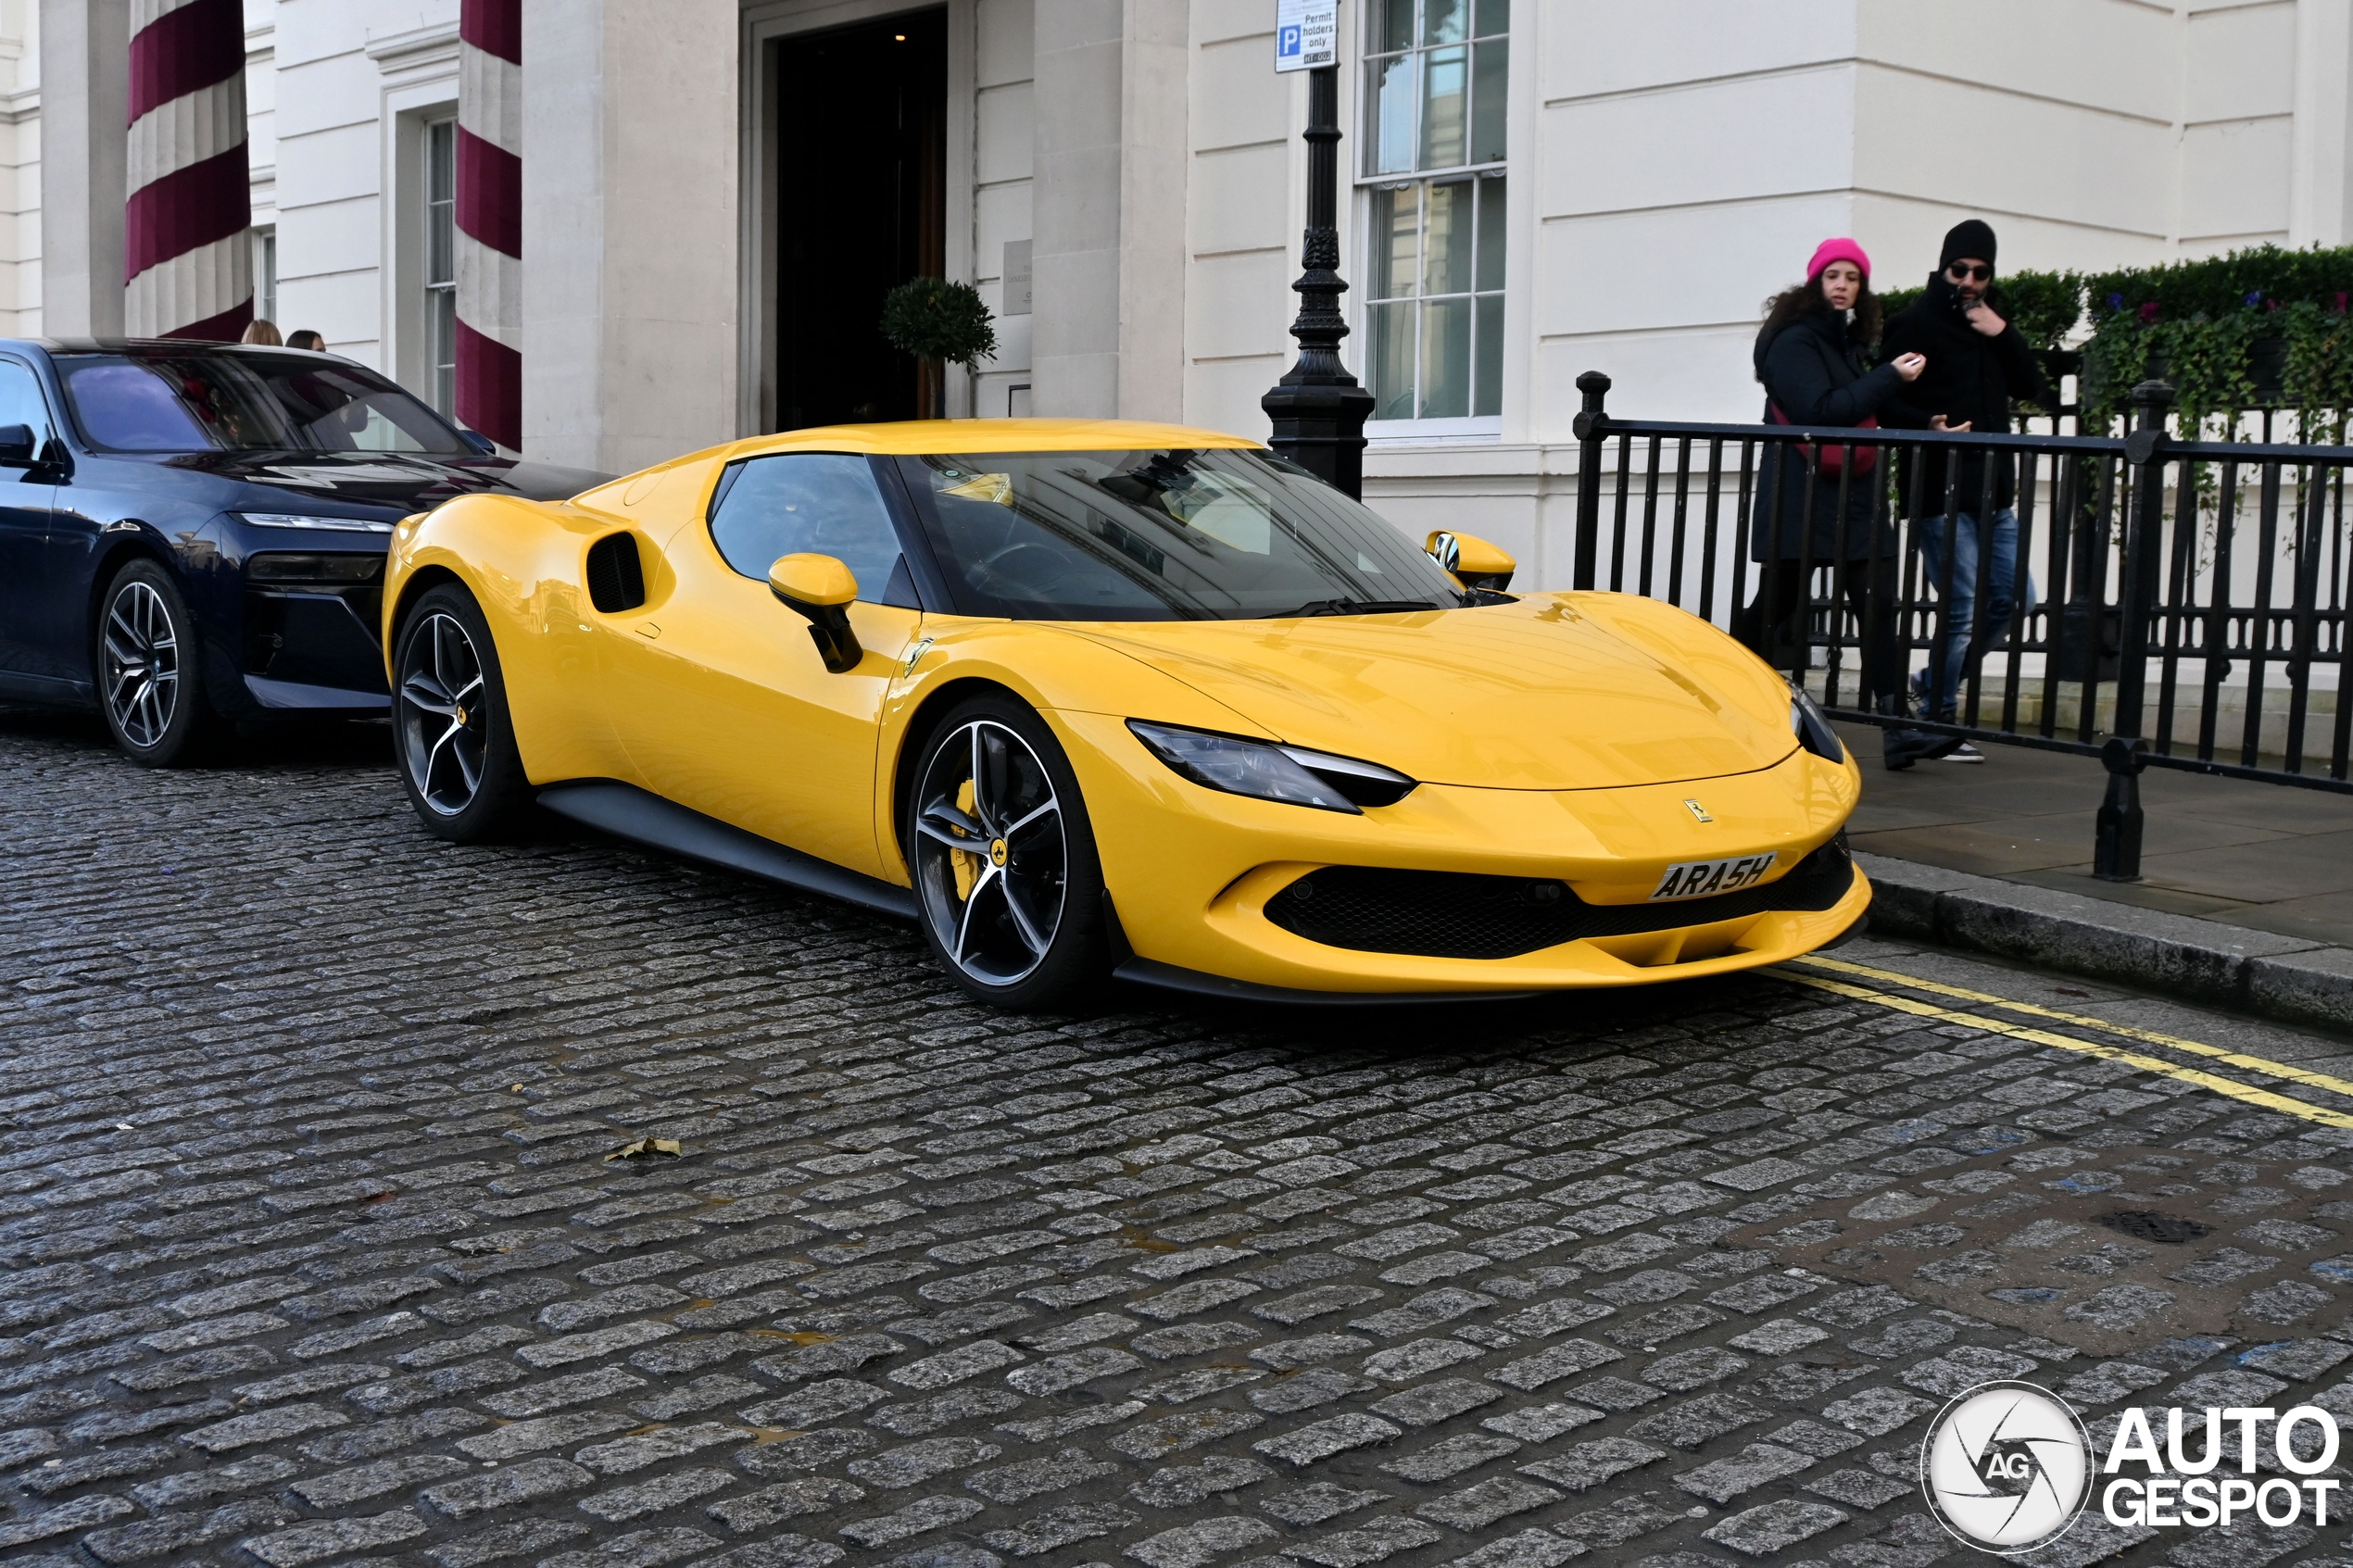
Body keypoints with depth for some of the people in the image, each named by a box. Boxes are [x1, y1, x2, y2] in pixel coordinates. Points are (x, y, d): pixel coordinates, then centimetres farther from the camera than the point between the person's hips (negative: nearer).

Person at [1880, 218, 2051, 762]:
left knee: (2013, 598, 10)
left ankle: (1937, 683, 25)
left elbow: (2033, 389, 12)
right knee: (1963, 610, -7)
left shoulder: (1987, 327, 17)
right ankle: (1937, 721, 5)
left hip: (1991, 490, 8)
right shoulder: (1917, 324, -4)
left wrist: (2004, 336, -1)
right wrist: (1928, 428, -26)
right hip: (1940, 492, -8)